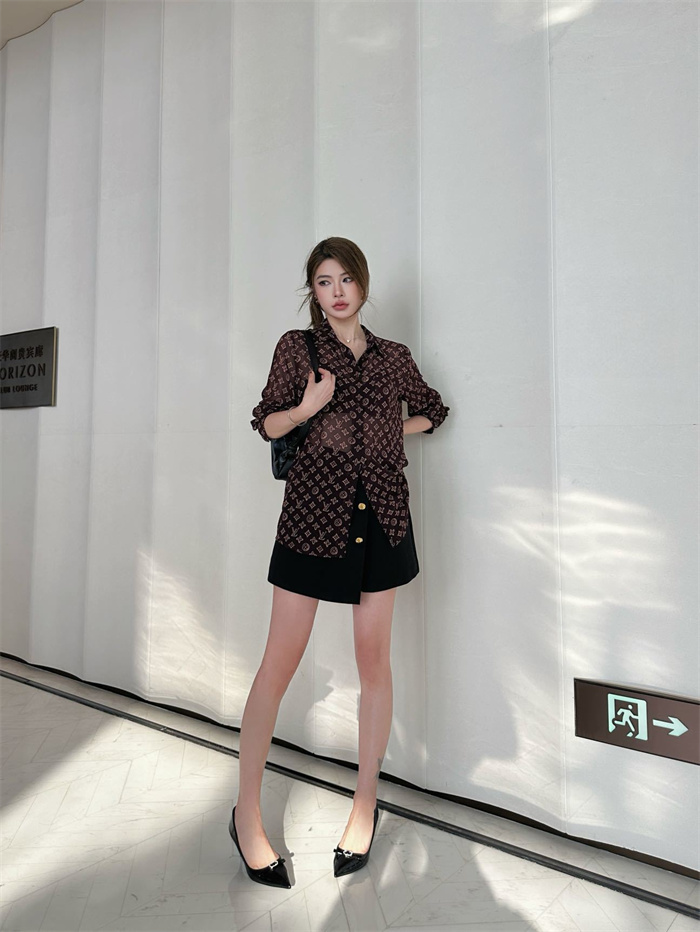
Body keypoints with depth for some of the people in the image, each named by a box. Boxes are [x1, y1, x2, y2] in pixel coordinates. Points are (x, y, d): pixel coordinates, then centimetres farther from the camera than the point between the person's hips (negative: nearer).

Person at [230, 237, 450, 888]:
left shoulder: (393, 356, 13)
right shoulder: (297, 345, 7)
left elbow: (431, 411, 27)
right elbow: (267, 424, 4)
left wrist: (389, 433, 10)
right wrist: (308, 407, -15)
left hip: (380, 511, 3)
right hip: (315, 508, -2)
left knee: (374, 658, 8)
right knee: (280, 662, 0)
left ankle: (365, 806, 27)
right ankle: (246, 814, 19)